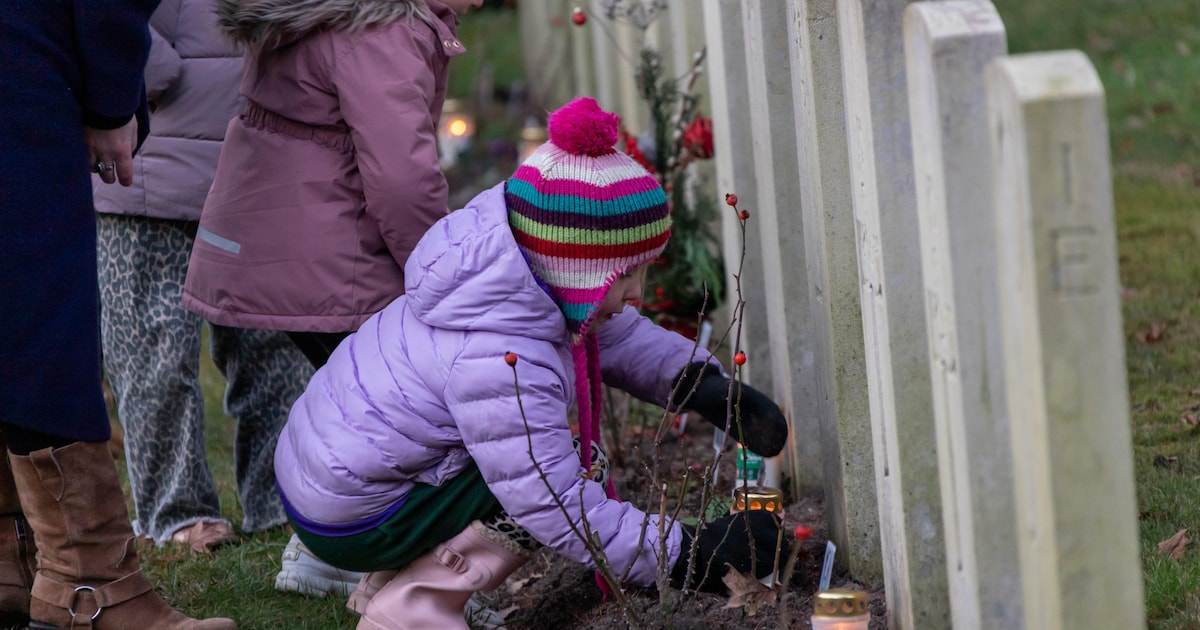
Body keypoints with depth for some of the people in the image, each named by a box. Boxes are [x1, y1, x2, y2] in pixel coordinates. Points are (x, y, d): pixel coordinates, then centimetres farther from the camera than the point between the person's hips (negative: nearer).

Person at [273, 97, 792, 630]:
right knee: (572, 479, -16)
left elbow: (618, 336, 12)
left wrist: (702, 384, -3)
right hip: (348, 522, -10)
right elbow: (564, 515, -29)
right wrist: (688, 555, -24)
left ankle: (388, 582, 22)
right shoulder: (501, 365, -32)